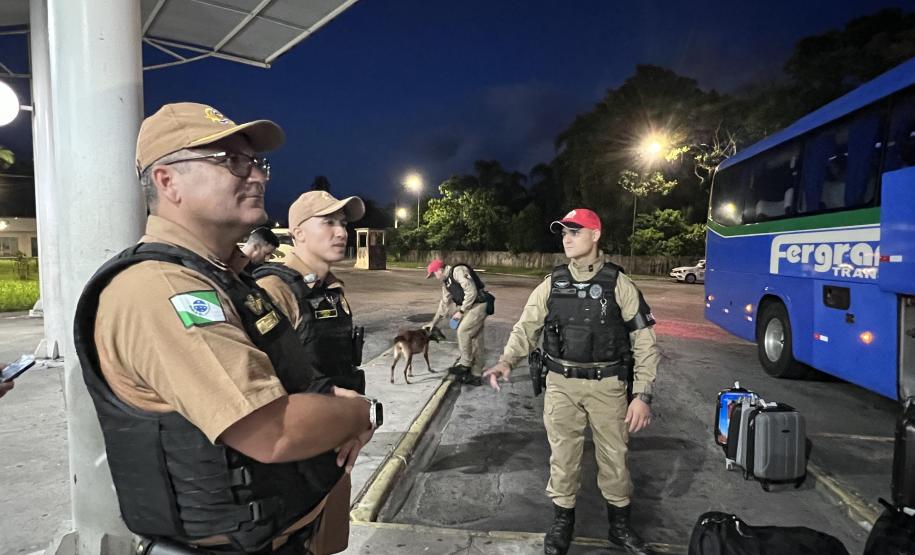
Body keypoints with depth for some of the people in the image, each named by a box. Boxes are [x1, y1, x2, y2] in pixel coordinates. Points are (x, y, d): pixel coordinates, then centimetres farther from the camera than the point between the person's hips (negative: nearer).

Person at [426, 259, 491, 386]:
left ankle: (465, 365, -3)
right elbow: (444, 304, 23)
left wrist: (461, 311, -16)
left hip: (479, 305, -9)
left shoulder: (458, 271, -15)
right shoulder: (446, 282, 14)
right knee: (476, 340, 9)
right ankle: (476, 375, 12)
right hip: (470, 307, 9)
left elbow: (471, 292, -22)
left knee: (463, 331, -16)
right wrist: (433, 322, 23)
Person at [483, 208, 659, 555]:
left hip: (607, 386, -1)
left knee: (614, 456, 13)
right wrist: (506, 361, -16)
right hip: (561, 384, 1)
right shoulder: (551, 284, 2)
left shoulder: (619, 284, -5)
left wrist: (642, 395, -9)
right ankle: (562, 522, 32)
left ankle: (620, 525, 36)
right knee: (563, 457, 11)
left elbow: (645, 343, -4)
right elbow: (526, 328, 3)